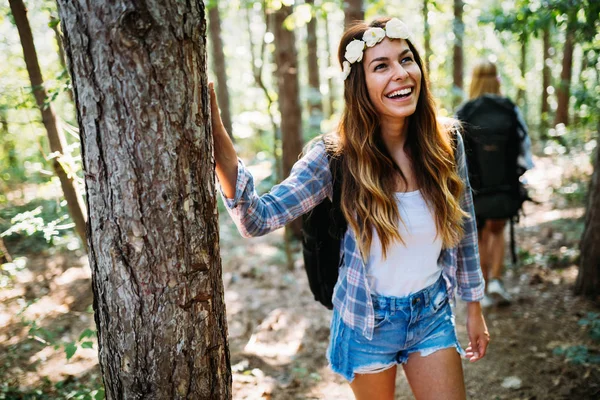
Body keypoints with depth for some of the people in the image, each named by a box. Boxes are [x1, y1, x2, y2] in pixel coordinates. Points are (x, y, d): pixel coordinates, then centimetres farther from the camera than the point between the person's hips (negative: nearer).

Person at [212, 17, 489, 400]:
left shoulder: (447, 142, -11)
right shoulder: (337, 155, -18)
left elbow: (464, 229, 2)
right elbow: (259, 218, -25)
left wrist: (474, 306, 8)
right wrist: (216, 134, -39)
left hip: (433, 315, 2)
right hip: (367, 320, -1)